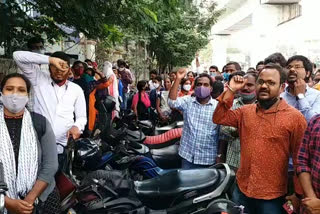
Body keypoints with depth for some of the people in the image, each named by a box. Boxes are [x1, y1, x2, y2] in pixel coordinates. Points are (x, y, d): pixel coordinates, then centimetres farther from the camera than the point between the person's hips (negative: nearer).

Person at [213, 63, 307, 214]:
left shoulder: (295, 117, -11)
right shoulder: (245, 111, 5)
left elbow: (300, 159, -9)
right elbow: (219, 118, 2)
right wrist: (230, 91, -6)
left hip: (272, 197, -4)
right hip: (241, 189, 5)